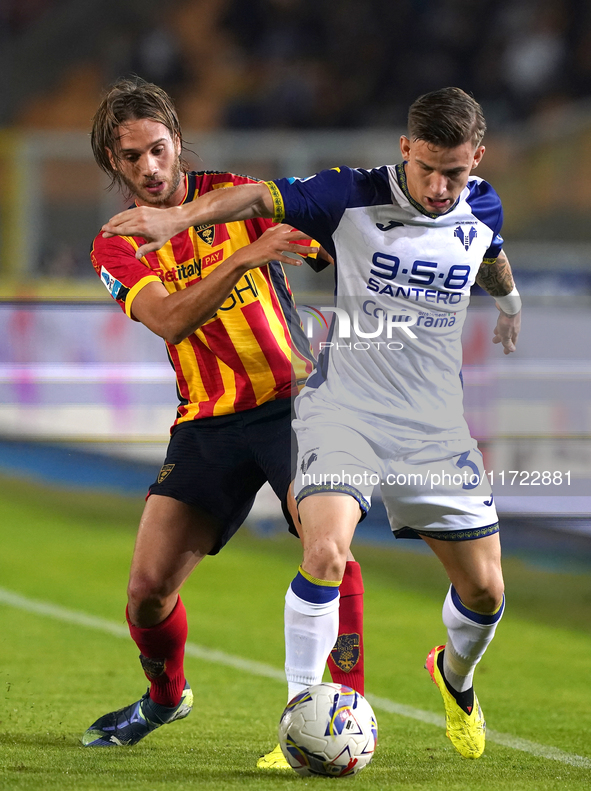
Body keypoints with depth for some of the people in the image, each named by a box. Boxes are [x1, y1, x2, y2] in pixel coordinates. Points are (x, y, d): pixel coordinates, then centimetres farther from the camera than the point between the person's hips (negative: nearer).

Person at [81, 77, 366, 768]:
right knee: (148, 585, -4)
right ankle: (165, 696, 26)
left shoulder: (238, 197, 1)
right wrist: (242, 257, -32)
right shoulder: (117, 249, 1)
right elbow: (170, 320, -19)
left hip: (292, 401, -2)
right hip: (206, 424, 2)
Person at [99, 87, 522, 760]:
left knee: (484, 588, 4)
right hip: (343, 407, -4)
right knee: (326, 552, -26)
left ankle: (455, 675, 39)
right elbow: (261, 198, -20)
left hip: (435, 425, 4)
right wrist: (181, 215, -37)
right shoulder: (354, 197, -11)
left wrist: (509, 301, 46)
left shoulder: (482, 210, 2)